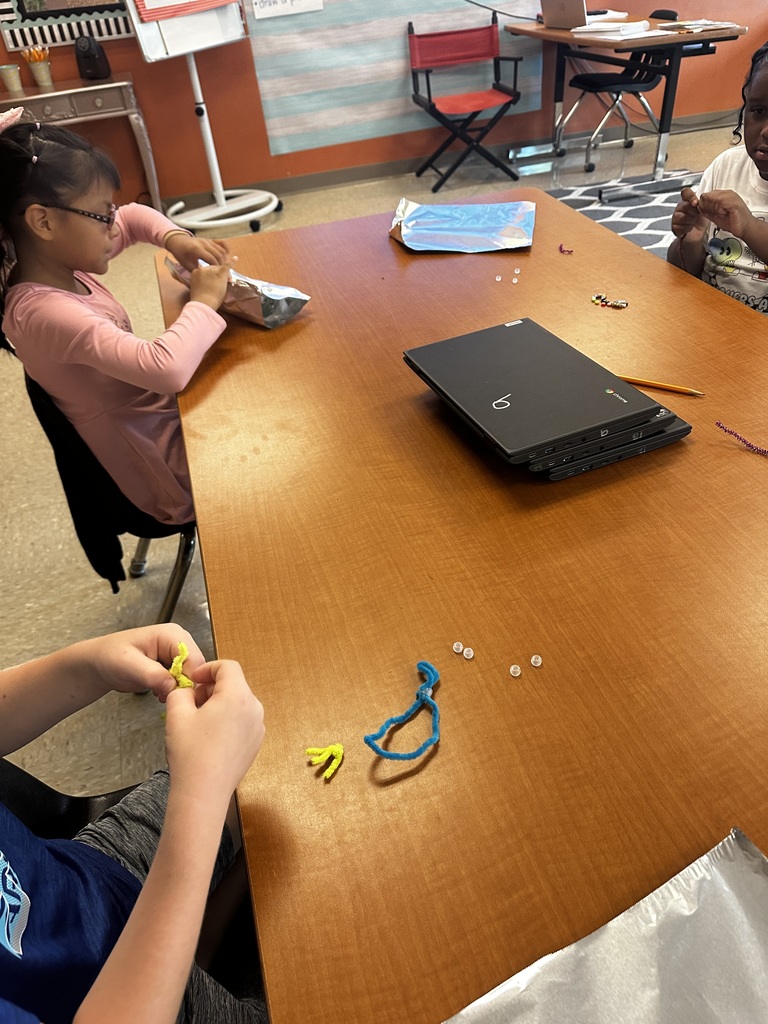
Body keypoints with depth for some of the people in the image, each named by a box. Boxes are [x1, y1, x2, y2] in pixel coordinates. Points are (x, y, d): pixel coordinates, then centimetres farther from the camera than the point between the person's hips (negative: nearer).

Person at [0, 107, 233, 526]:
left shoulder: (60, 262, -2)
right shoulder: (45, 311, -29)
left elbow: (134, 216, 15)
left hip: (157, 413, 9)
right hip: (166, 463, -9)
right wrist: (203, 302, -26)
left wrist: (175, 239, -6)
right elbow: (167, 368, -43)